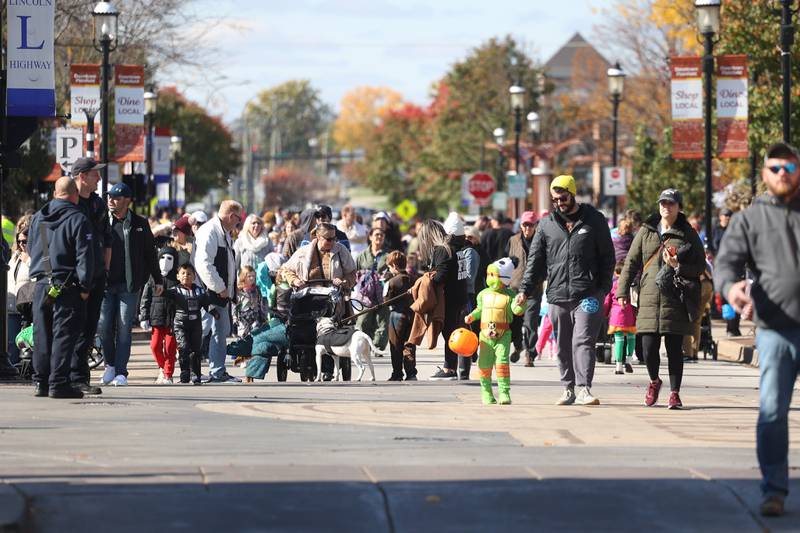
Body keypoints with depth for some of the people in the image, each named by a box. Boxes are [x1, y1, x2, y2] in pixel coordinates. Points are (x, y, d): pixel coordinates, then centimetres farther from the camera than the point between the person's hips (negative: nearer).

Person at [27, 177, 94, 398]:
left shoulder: (37, 218, 11)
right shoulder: (78, 220, -9)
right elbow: (84, 255, -11)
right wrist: (85, 286, -7)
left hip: (41, 283, 5)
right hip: (67, 286, -5)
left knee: (41, 336, 11)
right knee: (64, 334, -4)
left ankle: (40, 382, 12)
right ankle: (58, 383, -7)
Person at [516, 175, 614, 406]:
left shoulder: (594, 220, 5)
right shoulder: (546, 224, 12)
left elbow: (607, 256, 6)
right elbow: (535, 259, 13)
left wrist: (603, 289, -3)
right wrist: (525, 290, 4)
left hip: (588, 295, -3)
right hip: (557, 296, 4)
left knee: (583, 341, -12)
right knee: (563, 346, 7)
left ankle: (584, 389, -15)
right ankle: (568, 389, 15)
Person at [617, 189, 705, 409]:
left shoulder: (688, 234, 5)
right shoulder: (646, 232, 11)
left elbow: (700, 266, 5)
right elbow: (631, 262, 13)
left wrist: (678, 267, -13)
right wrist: (622, 291, 6)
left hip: (676, 301, -2)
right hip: (650, 298, 2)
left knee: (674, 350, -1)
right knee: (649, 349, -3)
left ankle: (674, 393, 10)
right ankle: (654, 381, 26)